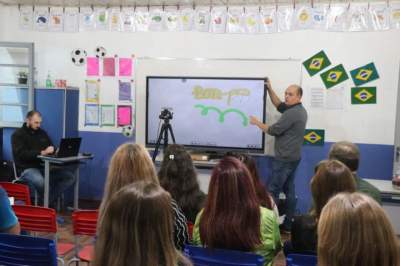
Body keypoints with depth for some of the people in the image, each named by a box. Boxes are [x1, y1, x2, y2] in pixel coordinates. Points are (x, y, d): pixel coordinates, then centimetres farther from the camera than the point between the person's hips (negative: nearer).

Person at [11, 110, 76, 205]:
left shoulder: (42, 133, 16)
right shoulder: (18, 134, 0)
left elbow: (51, 148, 21)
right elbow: (22, 154, -16)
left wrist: (52, 150, -5)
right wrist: (41, 152, -26)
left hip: (44, 167, 6)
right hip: (27, 168, -6)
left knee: (70, 176, -15)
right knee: (39, 181, -40)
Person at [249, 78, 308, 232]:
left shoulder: (292, 113, -20)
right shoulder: (299, 110, 11)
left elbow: (273, 130, -16)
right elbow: (279, 105, 20)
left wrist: (257, 123, -2)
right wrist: (269, 89, 11)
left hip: (284, 159, -10)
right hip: (293, 157, 10)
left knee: (272, 191, -6)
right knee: (289, 190, 11)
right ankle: (287, 224, 16)